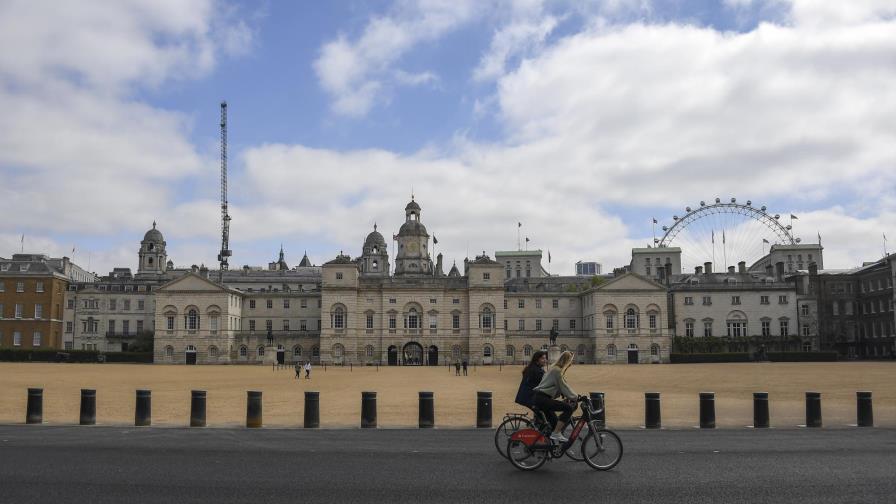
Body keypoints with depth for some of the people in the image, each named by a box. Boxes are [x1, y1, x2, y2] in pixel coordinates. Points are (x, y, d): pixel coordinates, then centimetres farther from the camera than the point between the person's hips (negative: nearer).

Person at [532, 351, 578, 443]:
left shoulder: (555, 369, 19)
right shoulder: (557, 371, -12)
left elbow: (561, 387, 23)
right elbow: (563, 387, -13)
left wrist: (568, 397, 13)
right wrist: (575, 397, -6)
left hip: (540, 398, 11)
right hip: (542, 399, -11)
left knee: (555, 423, 15)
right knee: (569, 408, -16)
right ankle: (556, 434, -15)